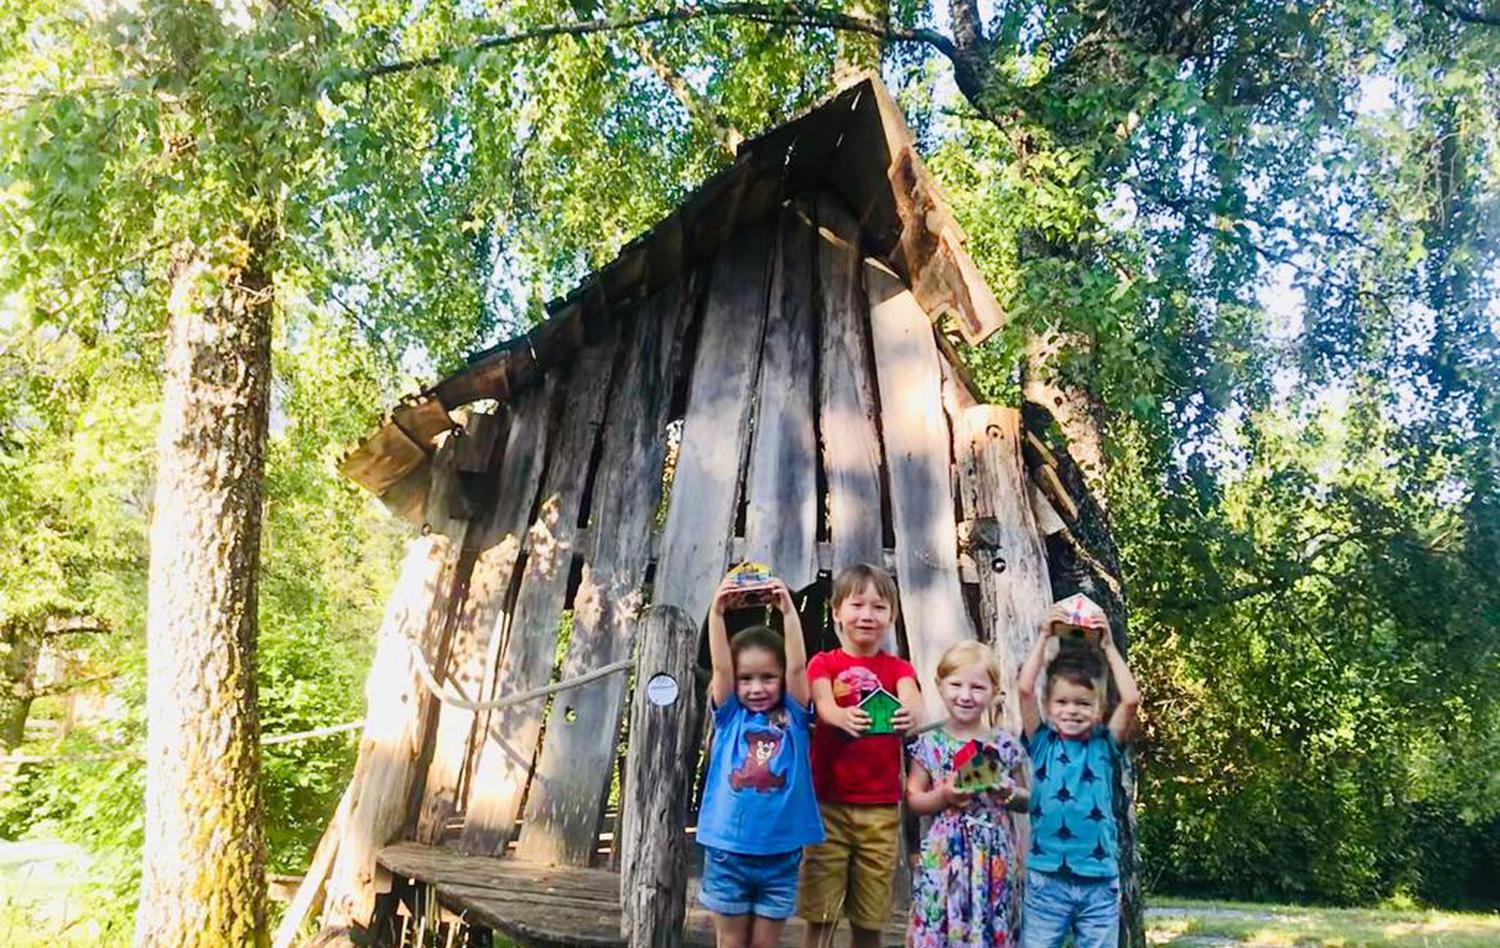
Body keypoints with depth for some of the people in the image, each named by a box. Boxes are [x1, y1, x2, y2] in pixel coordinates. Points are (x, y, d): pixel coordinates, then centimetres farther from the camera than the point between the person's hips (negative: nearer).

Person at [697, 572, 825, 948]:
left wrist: (788, 612, -18)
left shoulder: (792, 718, 0)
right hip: (728, 851, 0)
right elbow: (719, 667, -10)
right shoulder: (730, 717, 1)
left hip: (780, 855, 0)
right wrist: (717, 612, -19)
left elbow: (797, 667, -11)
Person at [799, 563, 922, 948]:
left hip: (881, 808, 2)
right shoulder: (823, 663, 5)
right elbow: (823, 705, -17)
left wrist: (909, 712, -38)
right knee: (820, 914, 1)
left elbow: (912, 701, -13)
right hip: (828, 803, -2)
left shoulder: (898, 668, 9)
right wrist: (843, 716, -41)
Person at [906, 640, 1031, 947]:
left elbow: (1027, 800, 11)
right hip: (943, 857, -1)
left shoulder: (1005, 746, 2)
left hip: (993, 857, 1)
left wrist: (1010, 793, -9)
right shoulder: (930, 743, -1)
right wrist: (943, 796, -14)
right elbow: (913, 799, 2)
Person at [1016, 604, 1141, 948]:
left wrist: (1108, 646, -2)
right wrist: (1044, 638, -4)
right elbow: (1025, 688, -10)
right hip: (1046, 879, -1)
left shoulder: (1104, 746, 4)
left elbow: (1131, 699, -9)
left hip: (1099, 883, 1)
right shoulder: (1043, 743, 2)